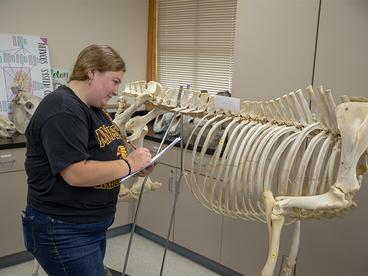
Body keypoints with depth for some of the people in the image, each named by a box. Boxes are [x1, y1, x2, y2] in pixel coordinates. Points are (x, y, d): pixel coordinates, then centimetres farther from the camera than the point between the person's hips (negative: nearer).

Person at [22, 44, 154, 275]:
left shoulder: (93, 107, 10)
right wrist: (128, 164, -19)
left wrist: (136, 164, 0)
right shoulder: (62, 110, -21)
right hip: (64, 232, -9)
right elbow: (75, 174, -28)